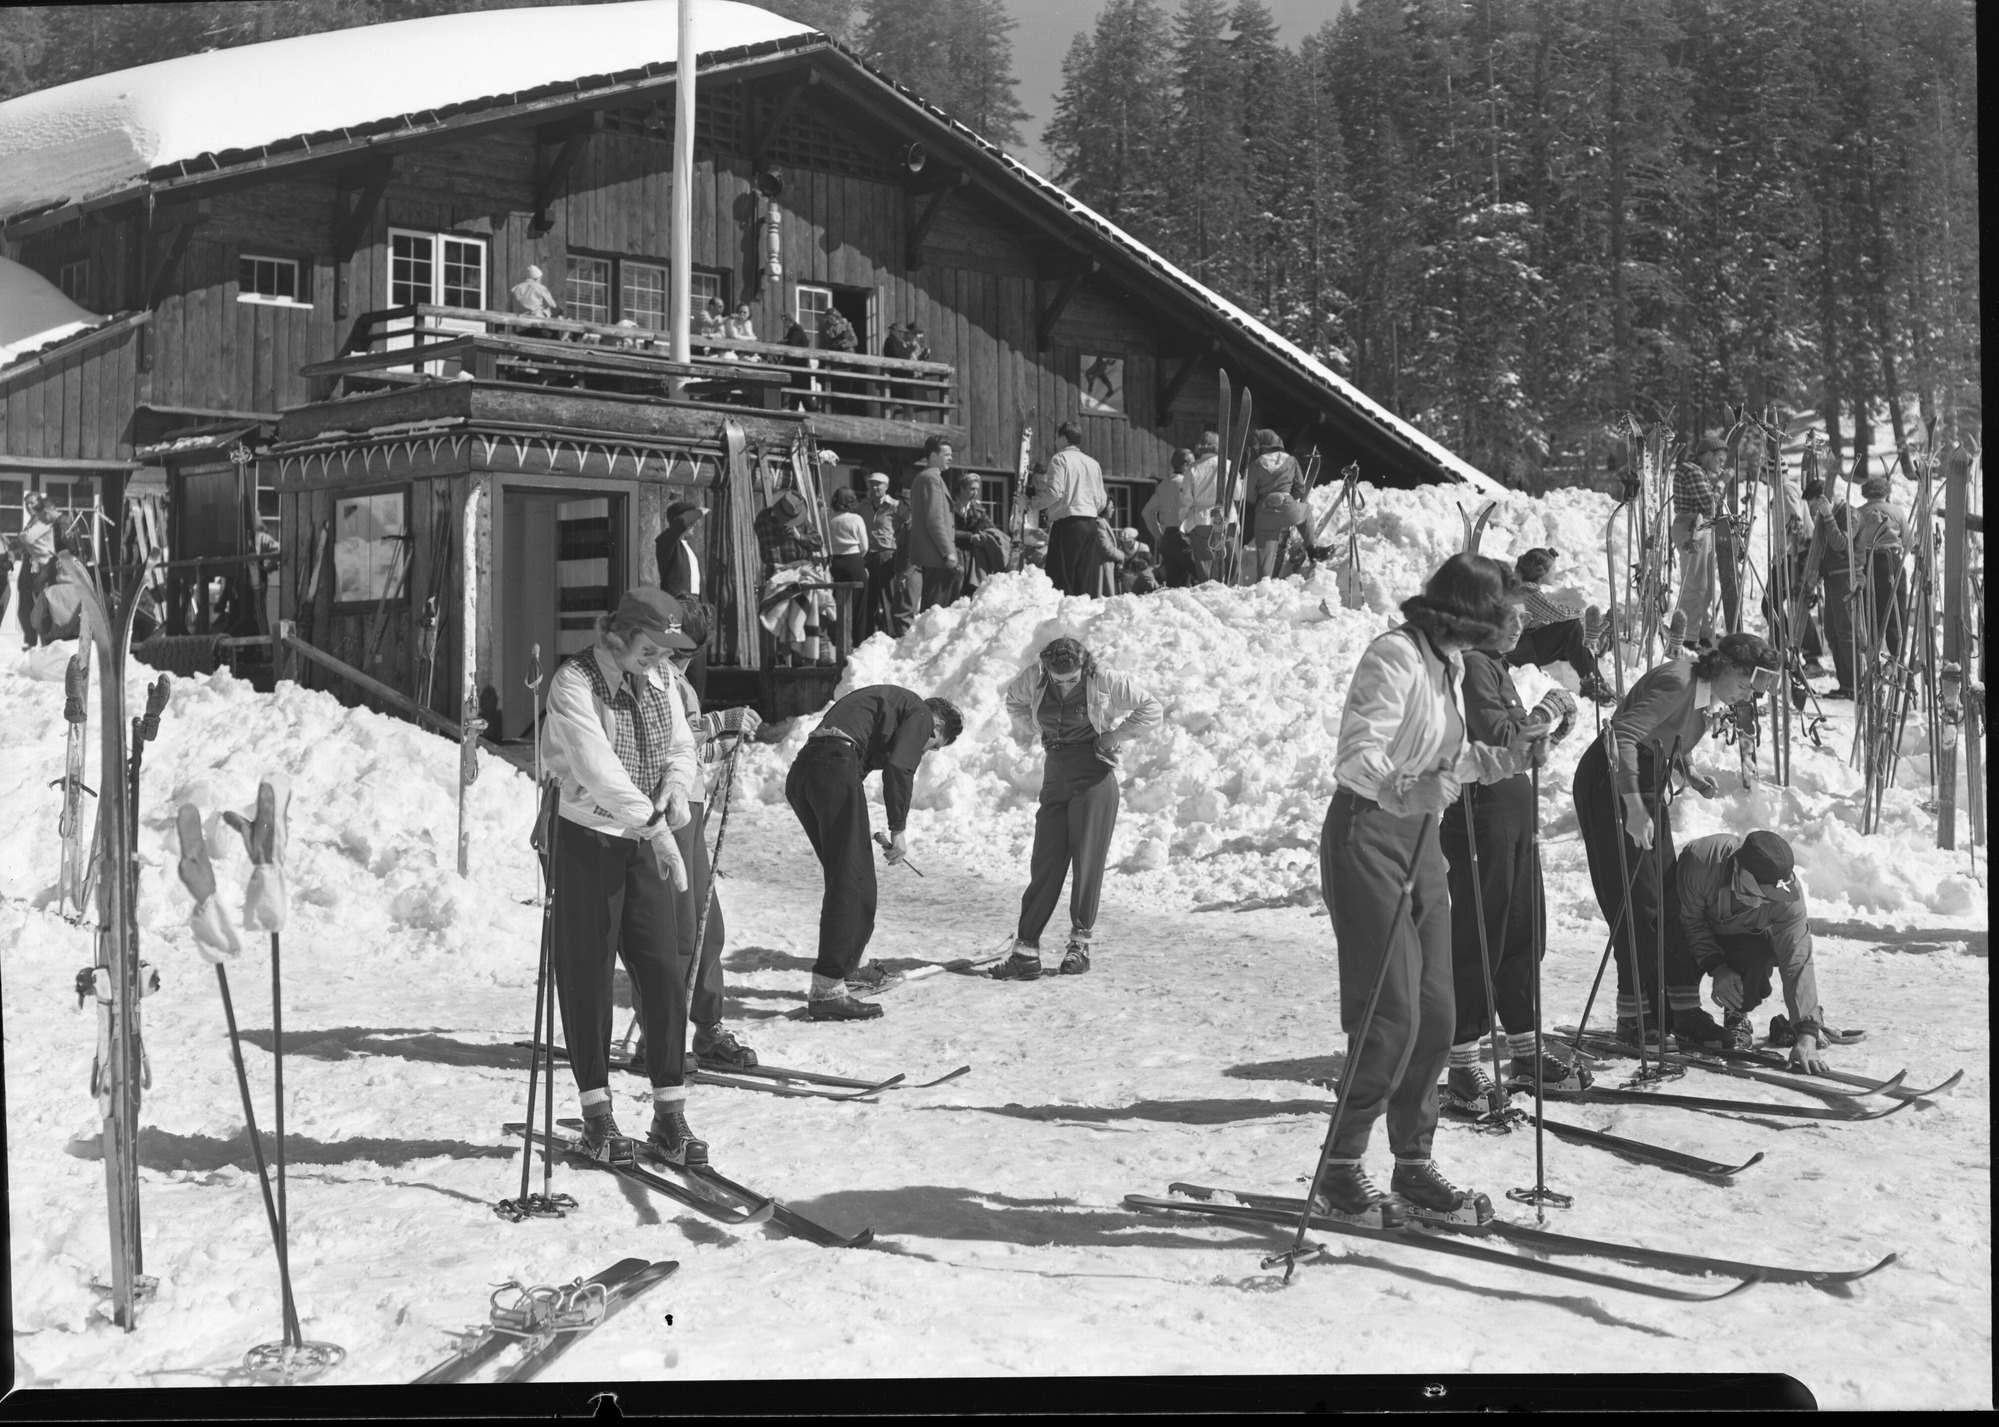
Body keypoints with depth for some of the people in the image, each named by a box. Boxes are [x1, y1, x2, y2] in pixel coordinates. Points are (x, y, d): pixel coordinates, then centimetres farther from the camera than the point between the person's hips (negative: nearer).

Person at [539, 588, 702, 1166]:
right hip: (587, 842, -5)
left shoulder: (659, 680, 7)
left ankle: (669, 1114, 9)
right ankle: (597, 1113, 14)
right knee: (587, 979, 2)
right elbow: (597, 766, -24)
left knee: (665, 975, 1)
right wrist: (656, 826, -29)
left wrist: (675, 787, -9)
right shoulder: (573, 682, -14)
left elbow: (681, 749, 14)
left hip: (645, 845, 5)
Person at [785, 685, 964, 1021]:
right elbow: (899, 767, -8)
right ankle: (826, 990, -16)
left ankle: (848, 966, 34)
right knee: (853, 882, -10)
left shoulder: (888, 699, 35)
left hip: (799, 772, 9)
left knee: (845, 876, 22)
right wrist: (899, 829, -2)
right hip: (834, 767, -9)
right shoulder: (920, 713, 9)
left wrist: (858, 828, 29)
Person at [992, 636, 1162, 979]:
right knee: (1045, 864, 1)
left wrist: (1113, 737, -6)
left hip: (1094, 777, -4)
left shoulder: (1105, 682, -11)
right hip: (1056, 775, 4)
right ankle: (1026, 952, 0)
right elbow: (1014, 700, 21)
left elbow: (1150, 709, -1)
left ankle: (1081, 942, 10)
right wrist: (1033, 731, 7)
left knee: (1087, 861, -4)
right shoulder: (1034, 678, -1)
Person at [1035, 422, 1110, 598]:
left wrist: (1033, 504, 1)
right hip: (1091, 523, 6)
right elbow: (1101, 501, 16)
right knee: (1086, 581, 4)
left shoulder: (1059, 459, 0)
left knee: (1062, 579, -8)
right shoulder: (1093, 463, 18)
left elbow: (1055, 491, -13)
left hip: (1067, 523, -6)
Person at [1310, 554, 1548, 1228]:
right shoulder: (1394, 656, -16)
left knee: (1436, 1014, 8)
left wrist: (1503, 758, 19)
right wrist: (1404, 790, -44)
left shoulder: (1449, 664, 13)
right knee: (1391, 1015, -11)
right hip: (1367, 833, -9)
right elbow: (1356, 756, -27)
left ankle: (1414, 1166, 19)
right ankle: (1339, 1173, 0)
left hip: (1420, 838, 9)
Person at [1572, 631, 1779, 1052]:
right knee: (1637, 902, -9)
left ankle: (1682, 1007, 10)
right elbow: (1622, 734, -31)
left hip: (1647, 789, 9)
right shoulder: (1676, 682, -22)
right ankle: (1634, 1014, -2)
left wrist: (1687, 772, 5)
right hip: (1610, 785, -9)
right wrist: (1633, 805, -36)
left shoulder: (1708, 697, 7)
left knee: (1668, 900, 6)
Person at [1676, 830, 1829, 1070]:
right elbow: (1691, 920, -22)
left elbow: (1798, 963, -38)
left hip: (1749, 937, 0)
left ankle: (1737, 1015, 1)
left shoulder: (1789, 893, -37)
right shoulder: (1698, 859, -41)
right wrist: (1716, 967, -32)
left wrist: (1806, 1035, -46)